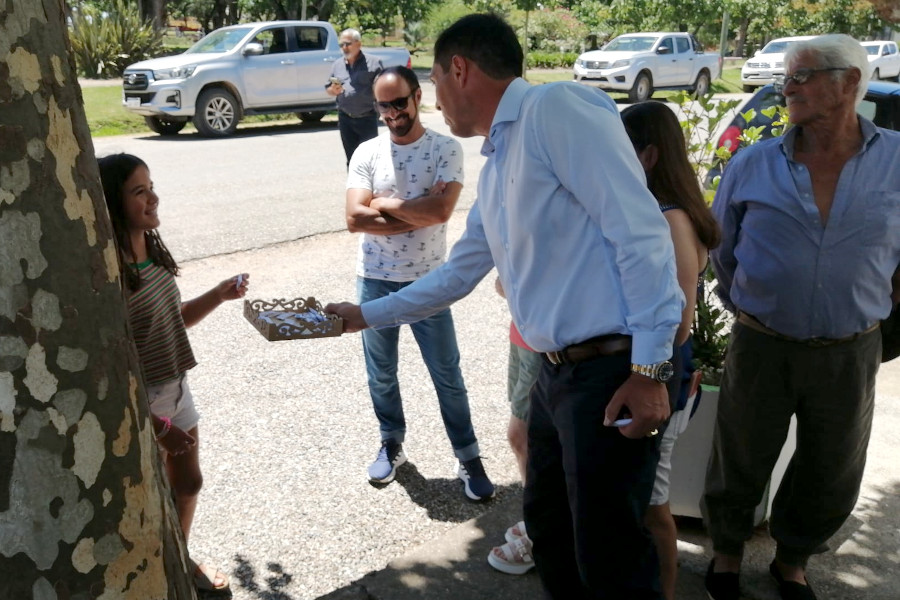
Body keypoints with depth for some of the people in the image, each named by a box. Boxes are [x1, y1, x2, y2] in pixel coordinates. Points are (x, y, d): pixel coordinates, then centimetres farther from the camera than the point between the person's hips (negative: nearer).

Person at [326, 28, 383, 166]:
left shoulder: (373, 62, -2)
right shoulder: (337, 64, 12)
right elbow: (328, 89, 16)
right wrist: (333, 90, -5)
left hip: (367, 118, -4)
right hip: (345, 119, 4)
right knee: (351, 158, 11)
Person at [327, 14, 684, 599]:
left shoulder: (558, 106, -13)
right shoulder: (495, 167, 17)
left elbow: (640, 231, -19)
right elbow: (458, 274, 27)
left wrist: (650, 367, -21)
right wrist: (366, 315, 31)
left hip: (613, 371, -9)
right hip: (555, 371, 9)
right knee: (548, 530, 22)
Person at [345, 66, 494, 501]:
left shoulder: (446, 149, -6)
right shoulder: (367, 152, 0)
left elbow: (441, 209, -22)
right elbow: (354, 218, -12)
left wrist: (384, 204, -12)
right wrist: (418, 218, -15)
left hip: (427, 281, -2)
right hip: (375, 281, 3)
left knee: (447, 374, 5)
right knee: (381, 373, 16)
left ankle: (468, 458, 19)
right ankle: (392, 443, 37)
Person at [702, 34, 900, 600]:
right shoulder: (753, 164, -6)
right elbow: (720, 249, 8)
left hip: (851, 353, 1)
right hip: (762, 347, 0)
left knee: (830, 478, 17)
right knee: (740, 464, 14)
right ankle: (728, 552, 41)